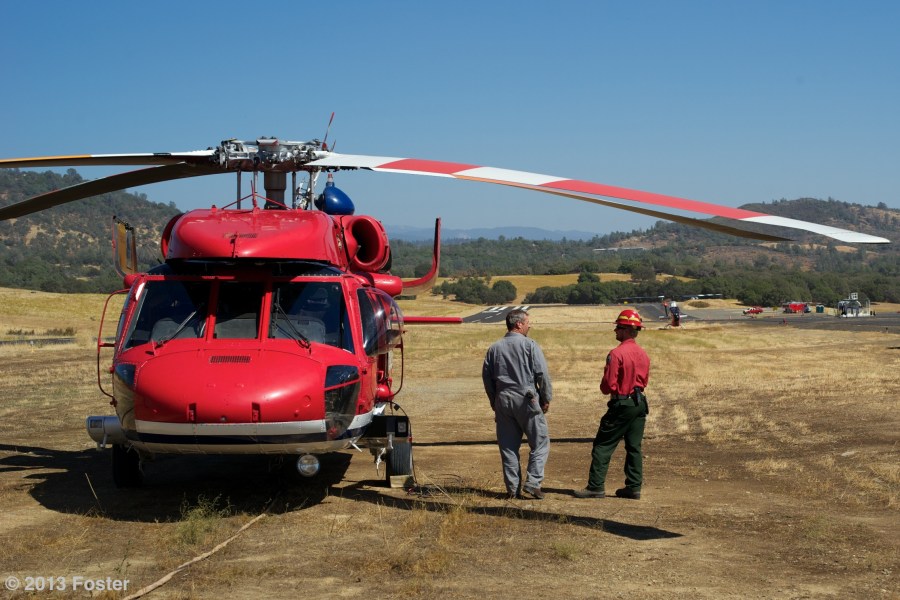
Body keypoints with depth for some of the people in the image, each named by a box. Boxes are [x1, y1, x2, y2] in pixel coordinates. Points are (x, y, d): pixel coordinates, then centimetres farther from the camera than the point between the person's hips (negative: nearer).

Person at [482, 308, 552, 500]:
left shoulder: (494, 348, 9)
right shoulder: (530, 345, -5)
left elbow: (486, 377, 13)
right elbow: (542, 374, -9)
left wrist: (495, 404, 21)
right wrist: (546, 399, 1)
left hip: (503, 400, 5)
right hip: (527, 400, -5)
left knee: (508, 446, 10)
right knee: (540, 443, 2)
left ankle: (513, 488, 11)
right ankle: (532, 485, -6)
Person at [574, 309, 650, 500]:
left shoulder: (617, 353, -16)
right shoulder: (643, 354, 7)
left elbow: (608, 385, -16)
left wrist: (606, 389, 5)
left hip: (622, 405, -7)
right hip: (640, 403, 7)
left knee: (603, 445, -2)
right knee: (634, 447, 12)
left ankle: (596, 486, -3)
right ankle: (634, 487, 12)